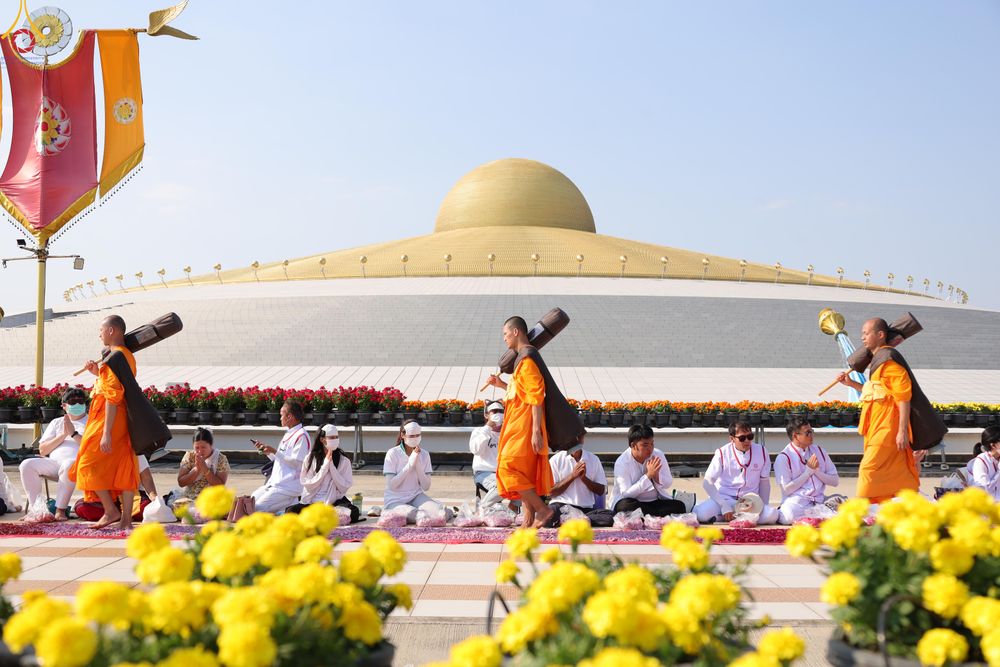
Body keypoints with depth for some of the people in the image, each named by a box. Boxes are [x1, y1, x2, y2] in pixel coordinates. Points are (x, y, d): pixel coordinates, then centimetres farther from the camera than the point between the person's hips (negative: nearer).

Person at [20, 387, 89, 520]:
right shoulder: (56, 422, 25)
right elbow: (42, 450, 14)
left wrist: (74, 434, -7)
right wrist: (63, 435, 2)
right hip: (54, 462, 4)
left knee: (68, 465, -39)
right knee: (27, 464, -22)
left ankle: (60, 509, -31)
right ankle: (35, 507, -19)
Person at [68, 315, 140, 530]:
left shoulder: (113, 357, -15)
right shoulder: (128, 355, 14)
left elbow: (112, 397, -20)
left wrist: (106, 433, -22)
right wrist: (98, 373, 11)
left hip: (108, 418, -9)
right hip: (125, 419, 9)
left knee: (88, 465, 0)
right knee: (124, 467, 7)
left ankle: (111, 510, 0)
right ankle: (126, 518, 7)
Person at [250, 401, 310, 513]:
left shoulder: (301, 435, -13)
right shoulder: (288, 434, 17)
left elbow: (297, 463, -19)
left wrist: (274, 451, -17)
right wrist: (265, 448, 14)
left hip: (288, 486, -10)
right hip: (274, 483, 10)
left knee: (257, 509, -17)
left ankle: (293, 504, -4)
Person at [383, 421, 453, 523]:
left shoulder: (424, 454, 3)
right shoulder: (393, 453, -8)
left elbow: (426, 487, -2)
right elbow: (391, 486, -16)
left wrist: (418, 464, -13)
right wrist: (410, 464, -16)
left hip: (416, 497, 4)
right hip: (395, 501, -4)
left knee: (444, 513, -22)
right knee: (414, 514, -35)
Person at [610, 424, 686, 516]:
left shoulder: (658, 455, 0)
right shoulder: (622, 463, -13)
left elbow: (668, 484, 4)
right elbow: (626, 494, -21)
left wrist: (656, 475, -19)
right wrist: (648, 475, -26)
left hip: (656, 501, 3)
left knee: (679, 506, -21)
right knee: (626, 505, -37)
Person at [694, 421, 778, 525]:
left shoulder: (761, 452, 0)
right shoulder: (723, 453, -6)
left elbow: (764, 481, 11)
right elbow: (708, 483, -7)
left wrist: (763, 506, 4)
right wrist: (724, 506, -16)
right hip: (725, 497, -2)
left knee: (771, 515, -29)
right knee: (701, 514, -31)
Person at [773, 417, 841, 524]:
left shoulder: (819, 451, 13)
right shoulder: (783, 458, -3)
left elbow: (835, 481, 13)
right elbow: (786, 489, -9)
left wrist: (817, 471, -4)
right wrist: (808, 471, -8)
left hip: (820, 501, 5)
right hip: (797, 503, -5)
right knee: (789, 513, -39)